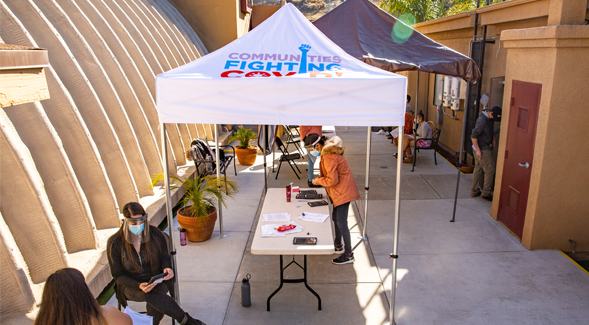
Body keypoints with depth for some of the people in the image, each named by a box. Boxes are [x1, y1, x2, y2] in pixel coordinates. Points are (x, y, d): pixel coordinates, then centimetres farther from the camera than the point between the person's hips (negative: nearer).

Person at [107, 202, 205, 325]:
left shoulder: (155, 234, -5)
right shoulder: (114, 243, -10)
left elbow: (165, 257, 7)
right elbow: (118, 275, -6)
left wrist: (167, 268, -18)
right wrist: (139, 286, -24)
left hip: (156, 281, 1)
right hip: (130, 285, -1)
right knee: (151, 296, -34)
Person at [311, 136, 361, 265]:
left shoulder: (329, 157, -23)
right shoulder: (330, 151, 10)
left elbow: (332, 180, -23)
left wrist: (318, 181, -9)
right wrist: (321, 177, 10)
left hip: (343, 192, -11)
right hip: (340, 191, 11)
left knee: (341, 223, -6)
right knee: (335, 218, 20)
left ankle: (348, 255, 4)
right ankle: (338, 246, 37)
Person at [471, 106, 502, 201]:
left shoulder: (490, 119, 6)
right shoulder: (482, 120, -24)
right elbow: (473, 136, -25)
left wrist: (493, 138, 10)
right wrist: (478, 150, -21)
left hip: (486, 148, 9)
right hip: (482, 150, -9)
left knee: (478, 169, 15)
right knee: (490, 170, -2)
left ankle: (475, 191, 24)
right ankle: (486, 193, 8)